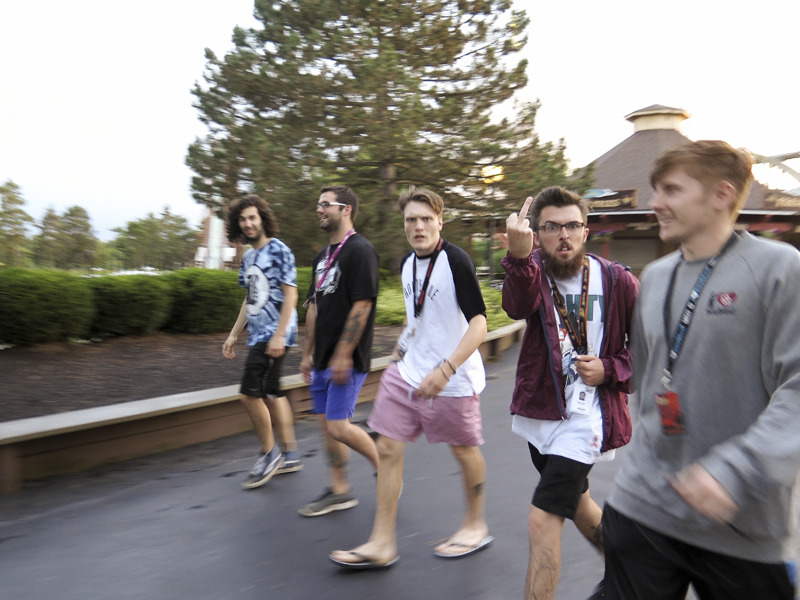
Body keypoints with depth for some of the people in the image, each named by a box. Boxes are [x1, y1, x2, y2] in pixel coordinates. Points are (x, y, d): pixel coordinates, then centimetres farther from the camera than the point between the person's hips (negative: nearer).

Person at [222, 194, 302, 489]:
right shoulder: (248, 257, 16)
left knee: (250, 393, -11)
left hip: (274, 334, -9)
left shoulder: (279, 250, -9)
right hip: (257, 334, 9)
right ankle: (290, 455, 22)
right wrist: (233, 334, 20)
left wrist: (279, 335, -20)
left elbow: (290, 295, -14)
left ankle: (269, 454, 5)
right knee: (271, 394, 12)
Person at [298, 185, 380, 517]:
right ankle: (339, 491, 22)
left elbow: (362, 305, -19)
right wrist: (308, 352, 18)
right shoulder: (323, 256, 15)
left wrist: (343, 355, -21)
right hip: (323, 358, 9)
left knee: (338, 427, -9)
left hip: (347, 359, -9)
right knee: (327, 423, 11)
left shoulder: (359, 250, -13)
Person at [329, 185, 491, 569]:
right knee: (388, 447, 2)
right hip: (408, 371, 7)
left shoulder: (455, 261, -17)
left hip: (452, 378, -7)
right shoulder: (408, 263, 6)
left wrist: (445, 369, -32)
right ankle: (382, 544, 11)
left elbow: (478, 323, -24)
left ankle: (476, 526, 34)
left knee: (464, 450, 10)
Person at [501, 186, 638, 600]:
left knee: (543, 520, -11)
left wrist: (610, 370, -16)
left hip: (586, 416, -4)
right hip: (540, 410, 5)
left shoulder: (617, 282, -10)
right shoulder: (533, 271, -6)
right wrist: (518, 258, -52)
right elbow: (518, 305, -32)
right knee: (577, 505, 24)